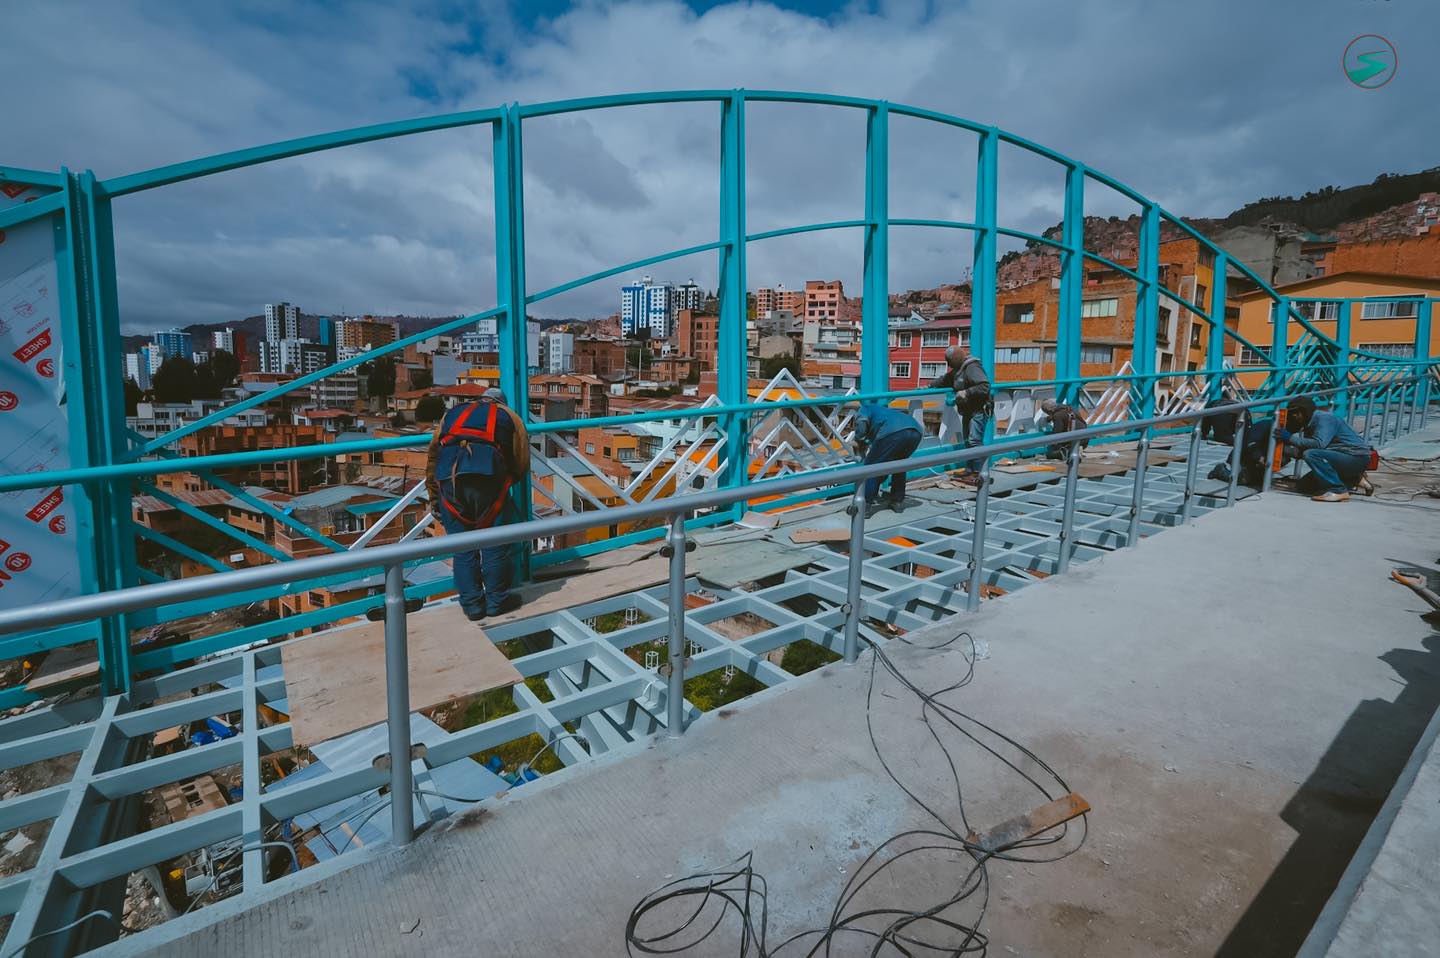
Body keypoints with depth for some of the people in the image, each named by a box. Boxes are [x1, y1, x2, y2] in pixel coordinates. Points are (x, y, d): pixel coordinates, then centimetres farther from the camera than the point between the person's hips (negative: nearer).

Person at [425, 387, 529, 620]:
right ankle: (497, 600, 23)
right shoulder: (507, 415, 26)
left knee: (462, 548, 12)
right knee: (494, 544, 11)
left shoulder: (454, 413, 32)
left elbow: (432, 456, 24)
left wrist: (433, 498, 27)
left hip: (448, 477, 3)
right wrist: (507, 480, 41)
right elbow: (521, 463, 22)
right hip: (488, 475, -2)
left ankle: (472, 605, 22)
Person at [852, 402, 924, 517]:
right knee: (899, 465, 31)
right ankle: (898, 502, 32)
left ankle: (865, 506, 3)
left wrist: (860, 442, 19)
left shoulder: (866, 408, 30)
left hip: (893, 432, -7)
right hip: (916, 431, 7)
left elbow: (861, 423, 2)